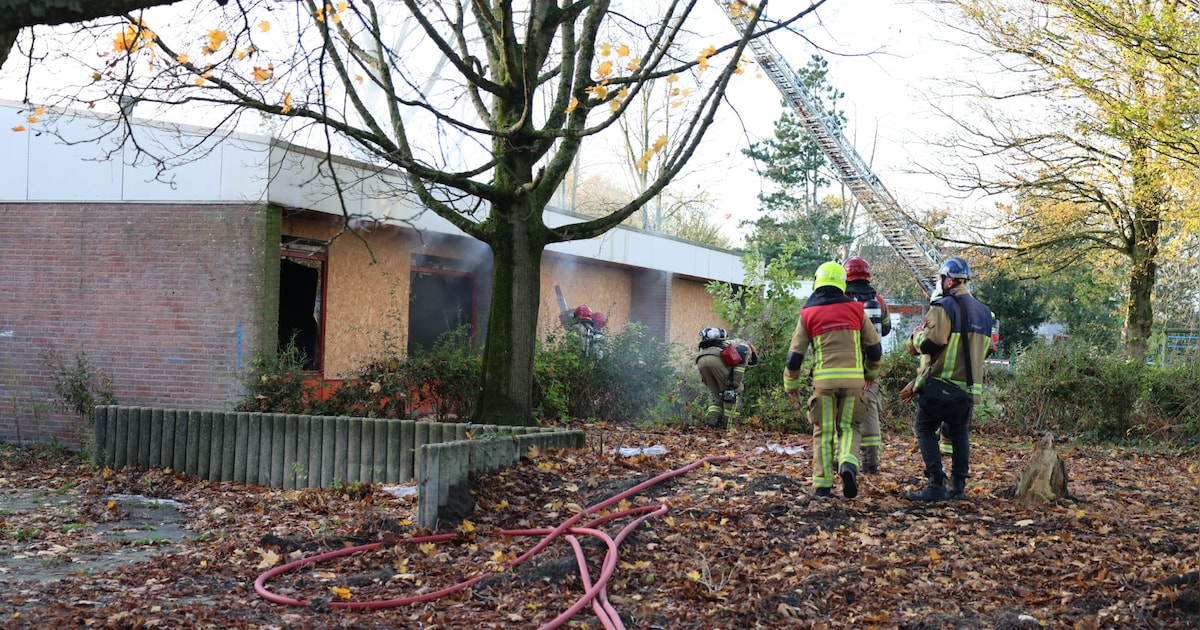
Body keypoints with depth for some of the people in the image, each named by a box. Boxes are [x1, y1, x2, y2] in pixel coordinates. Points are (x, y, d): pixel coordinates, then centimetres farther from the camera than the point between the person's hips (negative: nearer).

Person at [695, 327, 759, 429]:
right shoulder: (746, 346, 27)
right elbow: (741, 353, -1)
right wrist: (736, 380, -6)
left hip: (700, 360, 7)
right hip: (717, 358, -7)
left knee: (715, 394, 21)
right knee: (735, 391, 10)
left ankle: (711, 419, 0)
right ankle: (728, 424, 6)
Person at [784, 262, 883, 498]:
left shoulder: (808, 313, 3)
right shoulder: (855, 309, 7)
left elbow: (795, 353, 3)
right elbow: (874, 346, 11)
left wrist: (791, 384, 16)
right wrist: (872, 373, 29)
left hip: (824, 379, -1)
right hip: (853, 378, 1)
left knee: (823, 432, 9)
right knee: (848, 427, 12)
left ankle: (822, 484, 7)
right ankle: (848, 464, -15)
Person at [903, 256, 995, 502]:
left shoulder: (944, 307, -13)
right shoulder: (984, 312, 13)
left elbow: (928, 344, -18)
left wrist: (918, 335, 3)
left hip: (940, 385, -7)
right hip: (969, 387, 7)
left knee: (925, 429, 3)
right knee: (959, 433, 18)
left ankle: (936, 485, -7)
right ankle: (958, 486, 15)